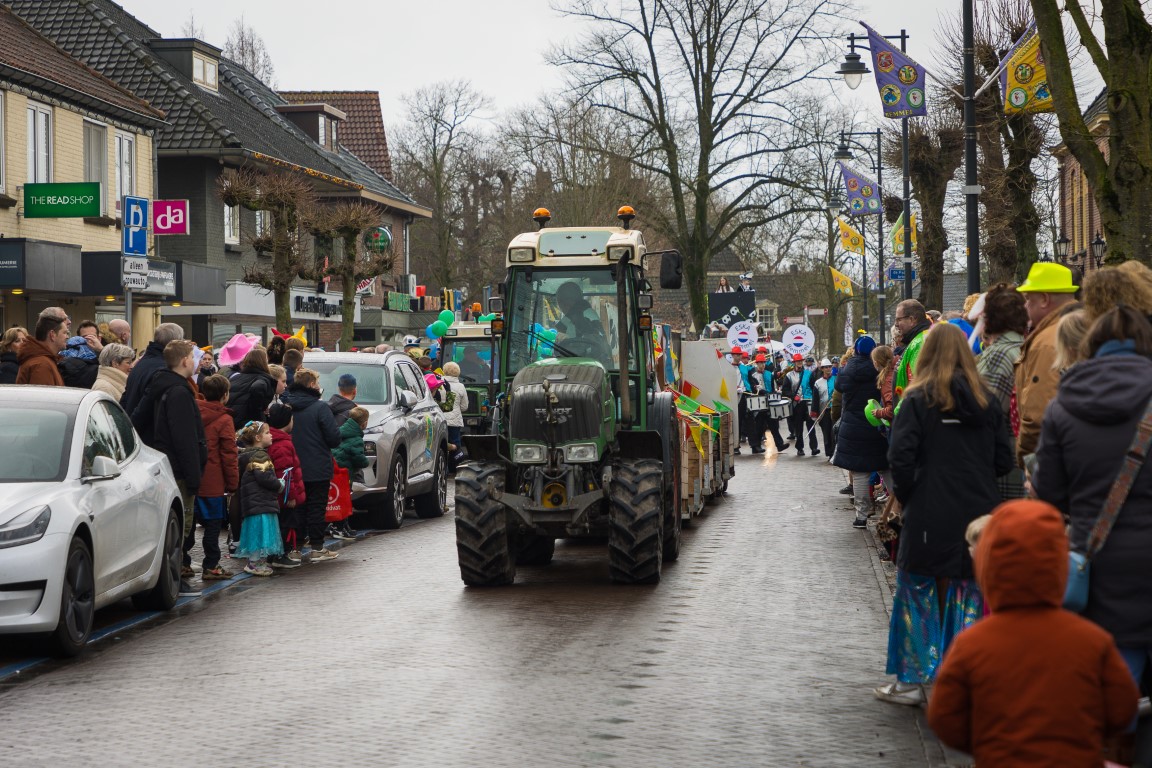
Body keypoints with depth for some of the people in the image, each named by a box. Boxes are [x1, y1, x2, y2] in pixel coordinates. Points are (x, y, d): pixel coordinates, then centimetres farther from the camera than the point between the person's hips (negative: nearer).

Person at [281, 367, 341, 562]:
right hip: (317, 469, -5)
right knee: (316, 507, 1)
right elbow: (334, 438, -14)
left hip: (294, 467, 5)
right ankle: (317, 548, 2)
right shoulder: (320, 407, -14)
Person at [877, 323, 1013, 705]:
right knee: (969, 598, 10)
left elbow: (901, 459, -14)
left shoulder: (918, 400, -8)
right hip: (979, 513, 3)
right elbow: (1004, 460, 4)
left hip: (930, 517, -3)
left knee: (920, 594, 8)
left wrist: (905, 495, 2)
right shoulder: (987, 401, 4)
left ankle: (913, 681, 12)